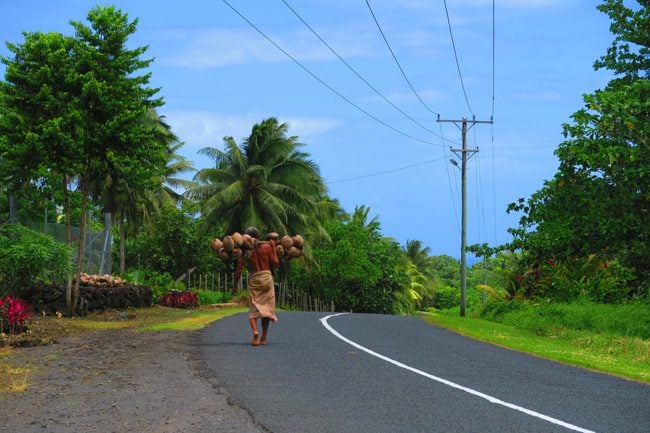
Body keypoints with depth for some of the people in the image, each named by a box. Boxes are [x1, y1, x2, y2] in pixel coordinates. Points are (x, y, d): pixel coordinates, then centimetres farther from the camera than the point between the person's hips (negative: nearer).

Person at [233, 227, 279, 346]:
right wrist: (274, 248, 11)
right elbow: (276, 263, 4)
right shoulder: (266, 247, 2)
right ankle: (263, 338, 11)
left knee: (253, 309, 3)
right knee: (266, 307, 12)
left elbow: (239, 269, -3)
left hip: (253, 279, -1)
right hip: (266, 277, 1)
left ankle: (255, 331, -26)